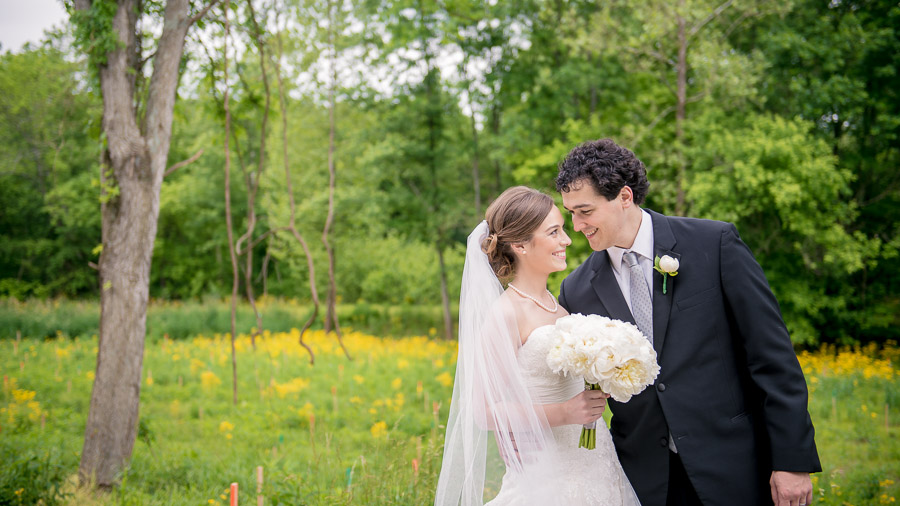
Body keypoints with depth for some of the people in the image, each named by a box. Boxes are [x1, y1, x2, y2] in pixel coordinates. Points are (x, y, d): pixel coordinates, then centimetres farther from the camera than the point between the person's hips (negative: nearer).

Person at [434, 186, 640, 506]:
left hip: (593, 464, 7)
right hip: (550, 475, -7)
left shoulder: (556, 303, 8)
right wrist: (564, 413, -23)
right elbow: (485, 412, -16)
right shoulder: (505, 314, -15)